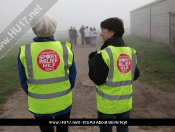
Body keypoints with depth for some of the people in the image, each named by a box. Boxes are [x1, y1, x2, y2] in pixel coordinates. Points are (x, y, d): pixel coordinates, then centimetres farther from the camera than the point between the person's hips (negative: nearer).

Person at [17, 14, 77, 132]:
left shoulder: (25, 51, -11)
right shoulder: (65, 48, -9)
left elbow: (23, 81, -1)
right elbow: (72, 74, 1)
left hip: (39, 104, -1)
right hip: (63, 102, 1)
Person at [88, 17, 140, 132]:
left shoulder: (105, 53, -19)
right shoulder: (131, 52, 0)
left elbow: (98, 80, -16)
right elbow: (135, 75, 8)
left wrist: (92, 61, -5)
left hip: (107, 104, -5)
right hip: (125, 103, 5)